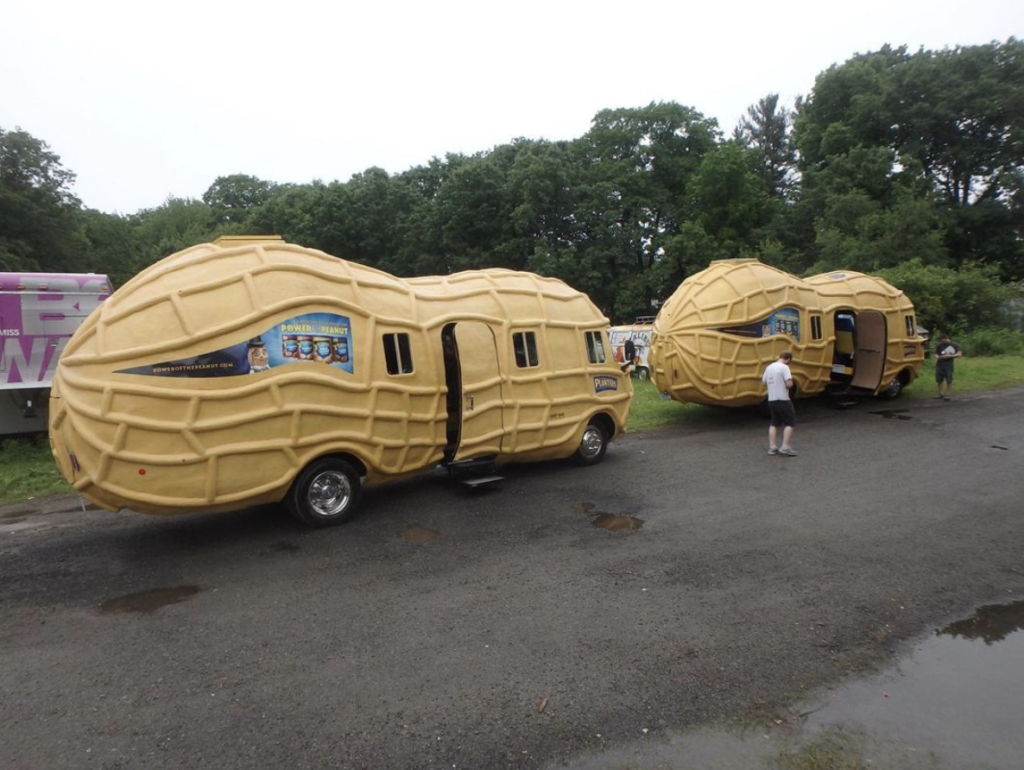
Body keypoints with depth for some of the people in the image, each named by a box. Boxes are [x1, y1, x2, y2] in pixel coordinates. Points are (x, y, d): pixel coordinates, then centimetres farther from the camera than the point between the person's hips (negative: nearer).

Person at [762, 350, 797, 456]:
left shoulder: (769, 367, 9)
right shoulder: (784, 367, -13)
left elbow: (764, 381, 15)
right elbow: (789, 384, -20)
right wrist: (790, 379, 1)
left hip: (771, 400, 7)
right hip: (783, 400, -7)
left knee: (774, 423, 15)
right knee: (789, 423, 3)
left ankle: (772, 447, 13)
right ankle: (785, 447, -1)